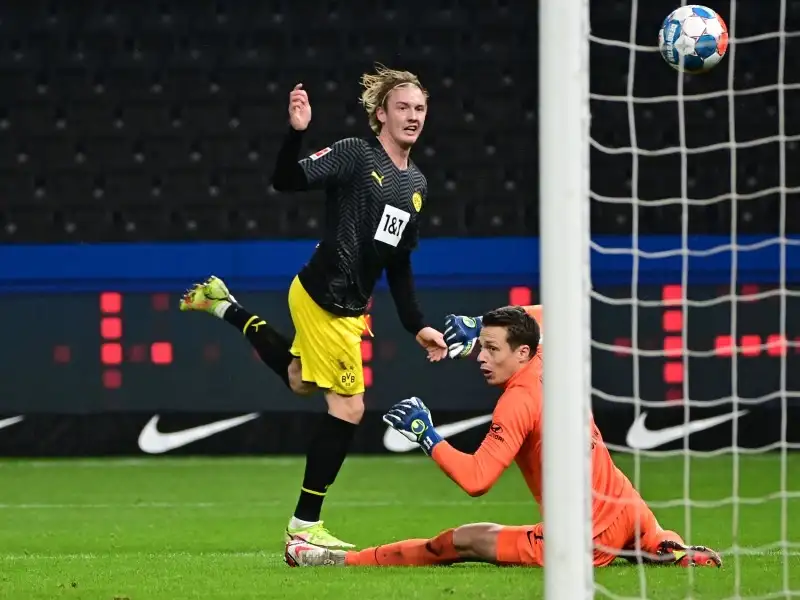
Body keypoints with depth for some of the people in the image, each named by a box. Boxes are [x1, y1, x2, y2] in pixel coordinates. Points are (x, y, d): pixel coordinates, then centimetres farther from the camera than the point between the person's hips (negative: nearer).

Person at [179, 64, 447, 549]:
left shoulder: (417, 185, 10)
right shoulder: (355, 155, -12)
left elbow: (399, 265, 17)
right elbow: (287, 181, -21)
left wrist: (418, 327, 14)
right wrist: (297, 132, -37)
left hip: (348, 308, 8)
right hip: (323, 297, -8)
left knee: (300, 380, 27)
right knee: (349, 406, -7)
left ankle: (226, 307, 41)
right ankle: (305, 525, 2)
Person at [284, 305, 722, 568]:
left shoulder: (517, 403, -16)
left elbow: (475, 480, -24)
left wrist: (425, 434, -15)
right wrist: (479, 324, 22)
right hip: (629, 510, 7)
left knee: (460, 541, 2)